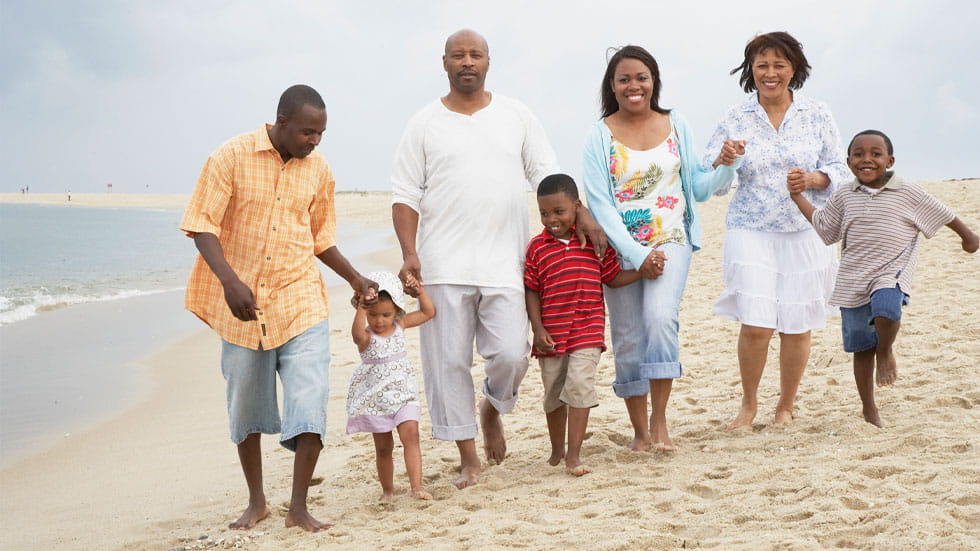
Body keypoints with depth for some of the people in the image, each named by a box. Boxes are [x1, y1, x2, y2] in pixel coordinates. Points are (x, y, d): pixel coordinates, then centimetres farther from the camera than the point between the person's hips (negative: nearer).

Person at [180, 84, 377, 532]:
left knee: (310, 404, -10)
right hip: (242, 303, -2)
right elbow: (202, 226, -11)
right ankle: (256, 502, 28)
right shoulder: (231, 157, -7)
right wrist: (230, 281, -25)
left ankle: (298, 508, 1)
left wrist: (354, 278, 9)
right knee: (245, 409, 10)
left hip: (300, 301, 2)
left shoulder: (318, 169, 5)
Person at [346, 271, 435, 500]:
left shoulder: (400, 325, 3)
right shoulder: (367, 336, -12)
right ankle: (387, 489, 23)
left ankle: (416, 485, -20)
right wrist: (361, 309, -48)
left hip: (403, 393, 2)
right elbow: (358, 336, -37)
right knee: (383, 446, 6)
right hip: (375, 397, -2)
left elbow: (428, 312, 12)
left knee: (410, 434, -16)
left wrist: (420, 291, -2)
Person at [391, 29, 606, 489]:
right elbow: (405, 194, 4)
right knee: (448, 362, -1)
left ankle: (493, 409, 25)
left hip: (504, 264, 1)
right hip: (444, 265, -1)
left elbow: (548, 174, 11)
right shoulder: (425, 124, 6)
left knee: (511, 355, -9)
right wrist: (409, 253, -9)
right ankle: (469, 458, 11)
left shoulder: (516, 115, 11)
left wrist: (582, 218, -2)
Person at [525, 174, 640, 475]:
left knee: (579, 385, -15)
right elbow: (531, 291, -1)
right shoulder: (537, 247, -1)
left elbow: (613, 278, 9)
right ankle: (557, 450, 34)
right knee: (554, 394, 14)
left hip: (587, 331, -1)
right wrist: (538, 329, -8)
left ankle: (573, 455, -9)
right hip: (551, 335, 2)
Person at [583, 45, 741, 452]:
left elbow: (697, 189, 10)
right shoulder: (600, 136, -2)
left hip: (670, 241, 0)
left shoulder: (676, 126, 6)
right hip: (621, 249, 0)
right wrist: (638, 256, -14)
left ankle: (659, 419, -12)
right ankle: (640, 430, 17)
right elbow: (600, 203, -7)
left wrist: (724, 166, -11)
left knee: (660, 317, -23)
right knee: (628, 340, 3)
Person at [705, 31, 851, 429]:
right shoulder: (735, 119, 2)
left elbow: (839, 169, 5)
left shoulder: (817, 115, 3)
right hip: (751, 233, -1)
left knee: (797, 327, 5)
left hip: (805, 234, 1)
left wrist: (813, 179, -16)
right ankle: (749, 403, 14)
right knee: (755, 324, -10)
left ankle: (786, 405, 27)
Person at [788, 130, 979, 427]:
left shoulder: (907, 192, -2)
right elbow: (823, 226, 17)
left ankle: (886, 352, -3)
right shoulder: (844, 197, 6)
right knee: (861, 349, 7)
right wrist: (798, 197, 10)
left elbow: (942, 213, 10)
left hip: (891, 272, -3)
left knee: (886, 307, -36)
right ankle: (868, 408, 22)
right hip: (853, 281, 3)